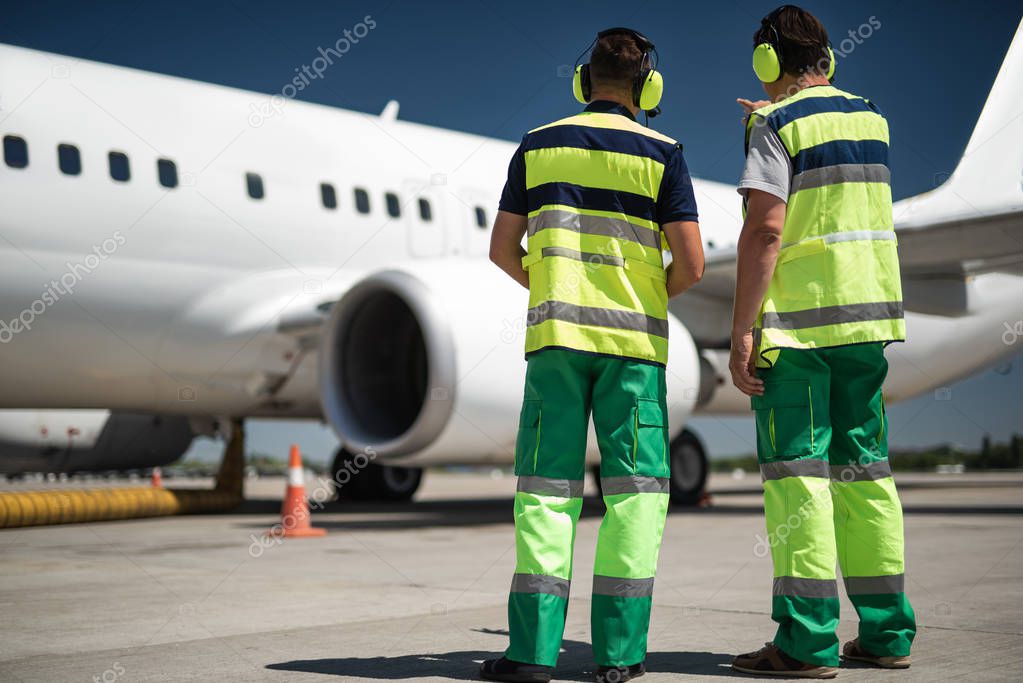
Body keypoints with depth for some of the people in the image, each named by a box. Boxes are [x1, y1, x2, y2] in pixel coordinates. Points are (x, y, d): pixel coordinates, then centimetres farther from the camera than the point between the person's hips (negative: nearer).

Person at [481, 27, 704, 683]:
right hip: (633, 338, -1)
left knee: (547, 483, 3)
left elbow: (503, 250, 8)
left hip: (555, 334, 2)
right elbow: (691, 263, -5)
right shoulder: (661, 154, 1)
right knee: (634, 488, 4)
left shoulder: (539, 147, 8)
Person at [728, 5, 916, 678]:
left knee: (797, 471, -4)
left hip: (796, 320, -6)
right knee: (864, 467, 10)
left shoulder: (776, 124, -6)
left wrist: (742, 332, -15)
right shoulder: (870, 116, 14)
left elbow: (766, 229, -17)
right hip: (866, 316, 7)